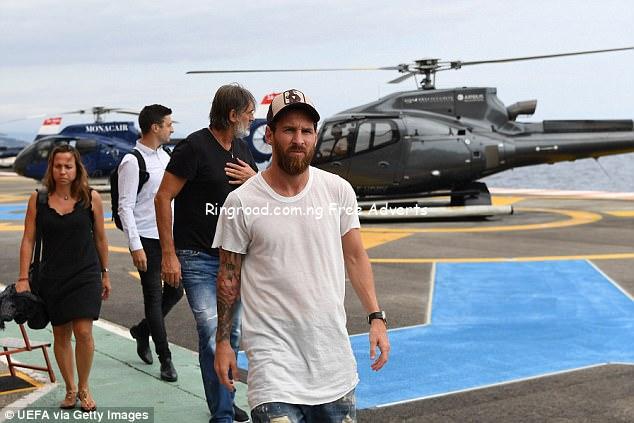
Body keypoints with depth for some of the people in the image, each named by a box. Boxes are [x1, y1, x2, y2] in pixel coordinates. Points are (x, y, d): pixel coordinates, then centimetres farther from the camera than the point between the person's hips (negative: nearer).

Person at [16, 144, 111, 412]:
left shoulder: (91, 198, -2)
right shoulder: (38, 200, 0)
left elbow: (100, 238, 7)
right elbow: (28, 240, 2)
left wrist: (105, 273, 12)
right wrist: (23, 278, -2)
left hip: (86, 276, -1)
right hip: (52, 277, 2)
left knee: (83, 332, -10)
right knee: (61, 334, 9)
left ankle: (84, 388, 11)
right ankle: (70, 389, 25)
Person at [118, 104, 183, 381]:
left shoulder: (164, 156, 10)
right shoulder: (132, 162, -14)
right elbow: (125, 207, -16)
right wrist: (136, 247, -19)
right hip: (147, 240, -8)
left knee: (175, 290, 12)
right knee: (154, 298, 0)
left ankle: (142, 330, 34)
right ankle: (165, 360, 8)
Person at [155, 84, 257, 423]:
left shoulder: (241, 149, 11)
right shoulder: (195, 147, -13)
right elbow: (163, 197, -13)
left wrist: (254, 179, -5)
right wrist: (168, 254, -16)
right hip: (198, 258, -7)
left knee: (231, 334, 14)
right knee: (212, 336, -11)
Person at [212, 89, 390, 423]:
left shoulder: (338, 190, 0)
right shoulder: (241, 202, -8)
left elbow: (355, 257, 9)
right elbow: (229, 276, 1)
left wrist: (376, 317, 2)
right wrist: (223, 342, 3)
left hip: (334, 356, 4)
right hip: (274, 355, -3)